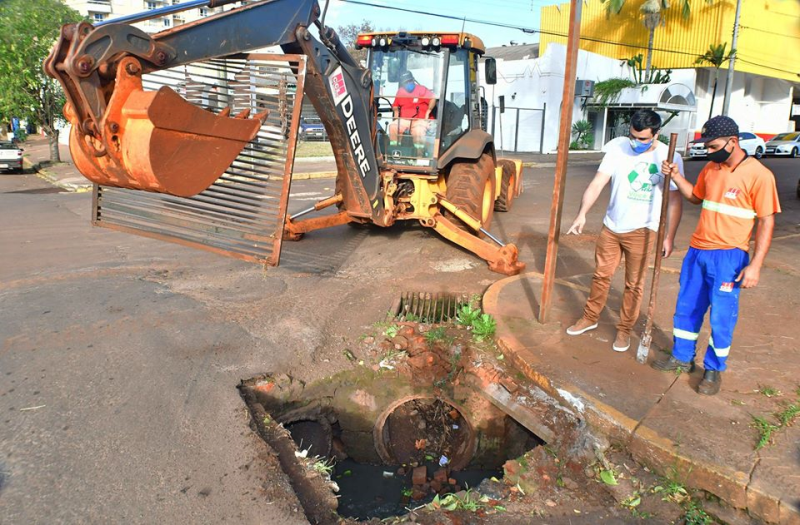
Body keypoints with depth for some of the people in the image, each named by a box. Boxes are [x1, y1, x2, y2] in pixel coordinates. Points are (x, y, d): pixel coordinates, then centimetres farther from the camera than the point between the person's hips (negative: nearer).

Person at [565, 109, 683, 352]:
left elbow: (674, 200, -4)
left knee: (634, 284, 8)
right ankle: (590, 318, 33)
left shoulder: (669, 158, -11)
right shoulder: (618, 148, -9)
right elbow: (598, 183, -16)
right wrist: (582, 214, -29)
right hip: (611, 226, 2)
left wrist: (669, 236, -6)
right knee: (601, 275, 14)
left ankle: (624, 329, 26)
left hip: (641, 230, -2)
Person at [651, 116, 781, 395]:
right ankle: (682, 357, 32)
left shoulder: (758, 174, -12)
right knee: (687, 308, 15)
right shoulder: (710, 168, 6)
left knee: (721, 316, 3)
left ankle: (714, 370, 21)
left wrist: (755, 265, -16)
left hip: (728, 256, -6)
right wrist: (676, 176, 6)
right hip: (697, 250, 6)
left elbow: (766, 222, -11)